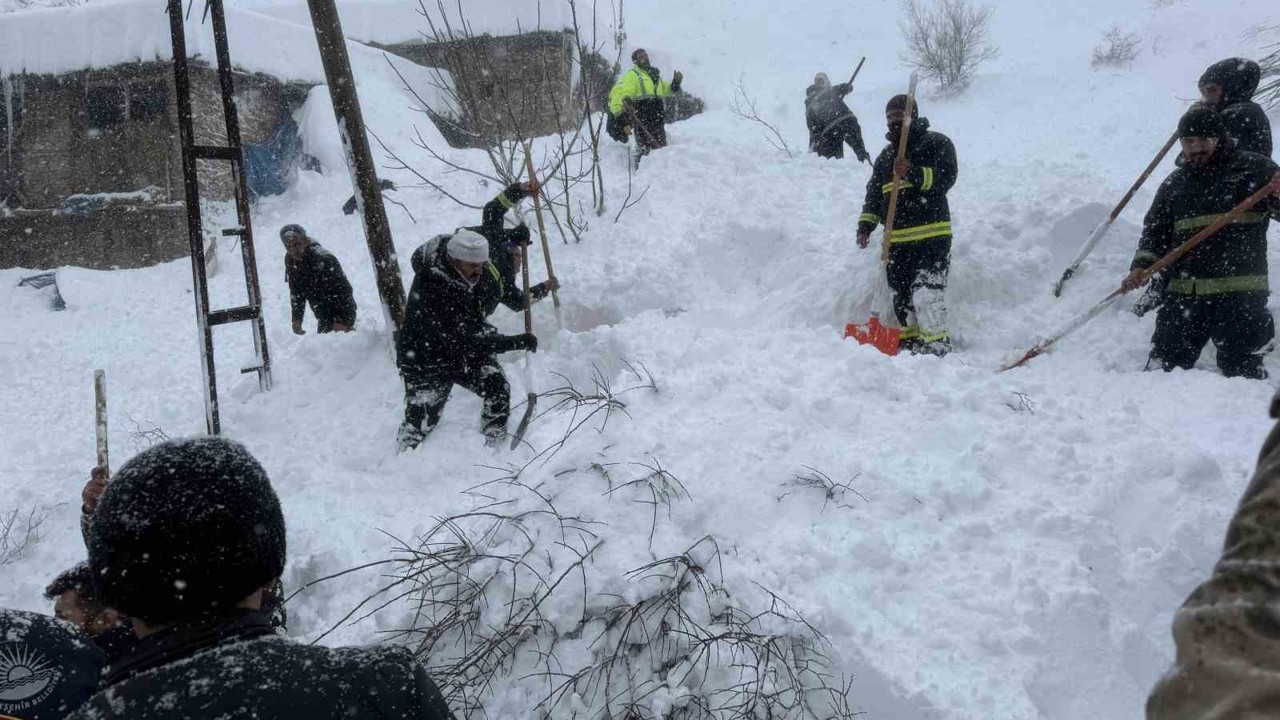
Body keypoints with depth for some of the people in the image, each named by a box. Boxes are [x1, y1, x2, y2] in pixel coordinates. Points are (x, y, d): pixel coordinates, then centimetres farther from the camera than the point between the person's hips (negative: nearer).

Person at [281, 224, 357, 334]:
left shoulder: (323, 258, -22)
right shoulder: (290, 261, 0)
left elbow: (342, 288, -23)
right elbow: (296, 293, 11)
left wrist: (342, 320, -28)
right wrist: (296, 320, 5)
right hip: (323, 317, 7)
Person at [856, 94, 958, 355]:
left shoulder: (936, 143, 3)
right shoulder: (886, 156, 22)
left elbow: (946, 178, -12)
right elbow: (873, 195, 22)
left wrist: (913, 174, -26)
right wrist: (865, 225, 8)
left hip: (931, 235, -7)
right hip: (897, 240, 7)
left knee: (925, 293, -17)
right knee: (901, 299, 7)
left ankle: (938, 348, -15)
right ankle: (910, 346, 17)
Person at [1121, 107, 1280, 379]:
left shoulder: (1252, 167, 2)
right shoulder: (1174, 183, 16)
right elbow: (1155, 230, 17)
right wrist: (1141, 265, 0)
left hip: (1240, 295, -4)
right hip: (1184, 294, 4)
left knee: (1241, 370, 0)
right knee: (1163, 364, 8)